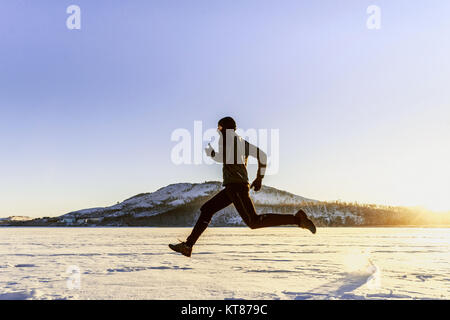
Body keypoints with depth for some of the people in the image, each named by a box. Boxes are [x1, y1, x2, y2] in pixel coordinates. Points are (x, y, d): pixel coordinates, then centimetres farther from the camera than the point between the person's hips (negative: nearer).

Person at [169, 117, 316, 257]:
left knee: (254, 222, -15)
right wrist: (259, 178, 24)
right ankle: (188, 245, 9)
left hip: (236, 185, -10)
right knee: (206, 209, 11)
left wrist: (210, 152, 5)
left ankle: (297, 218, -18)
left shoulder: (227, 136, 1)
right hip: (232, 188, 10)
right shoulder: (242, 142, 23)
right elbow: (262, 155, 21)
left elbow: (224, 158, -14)